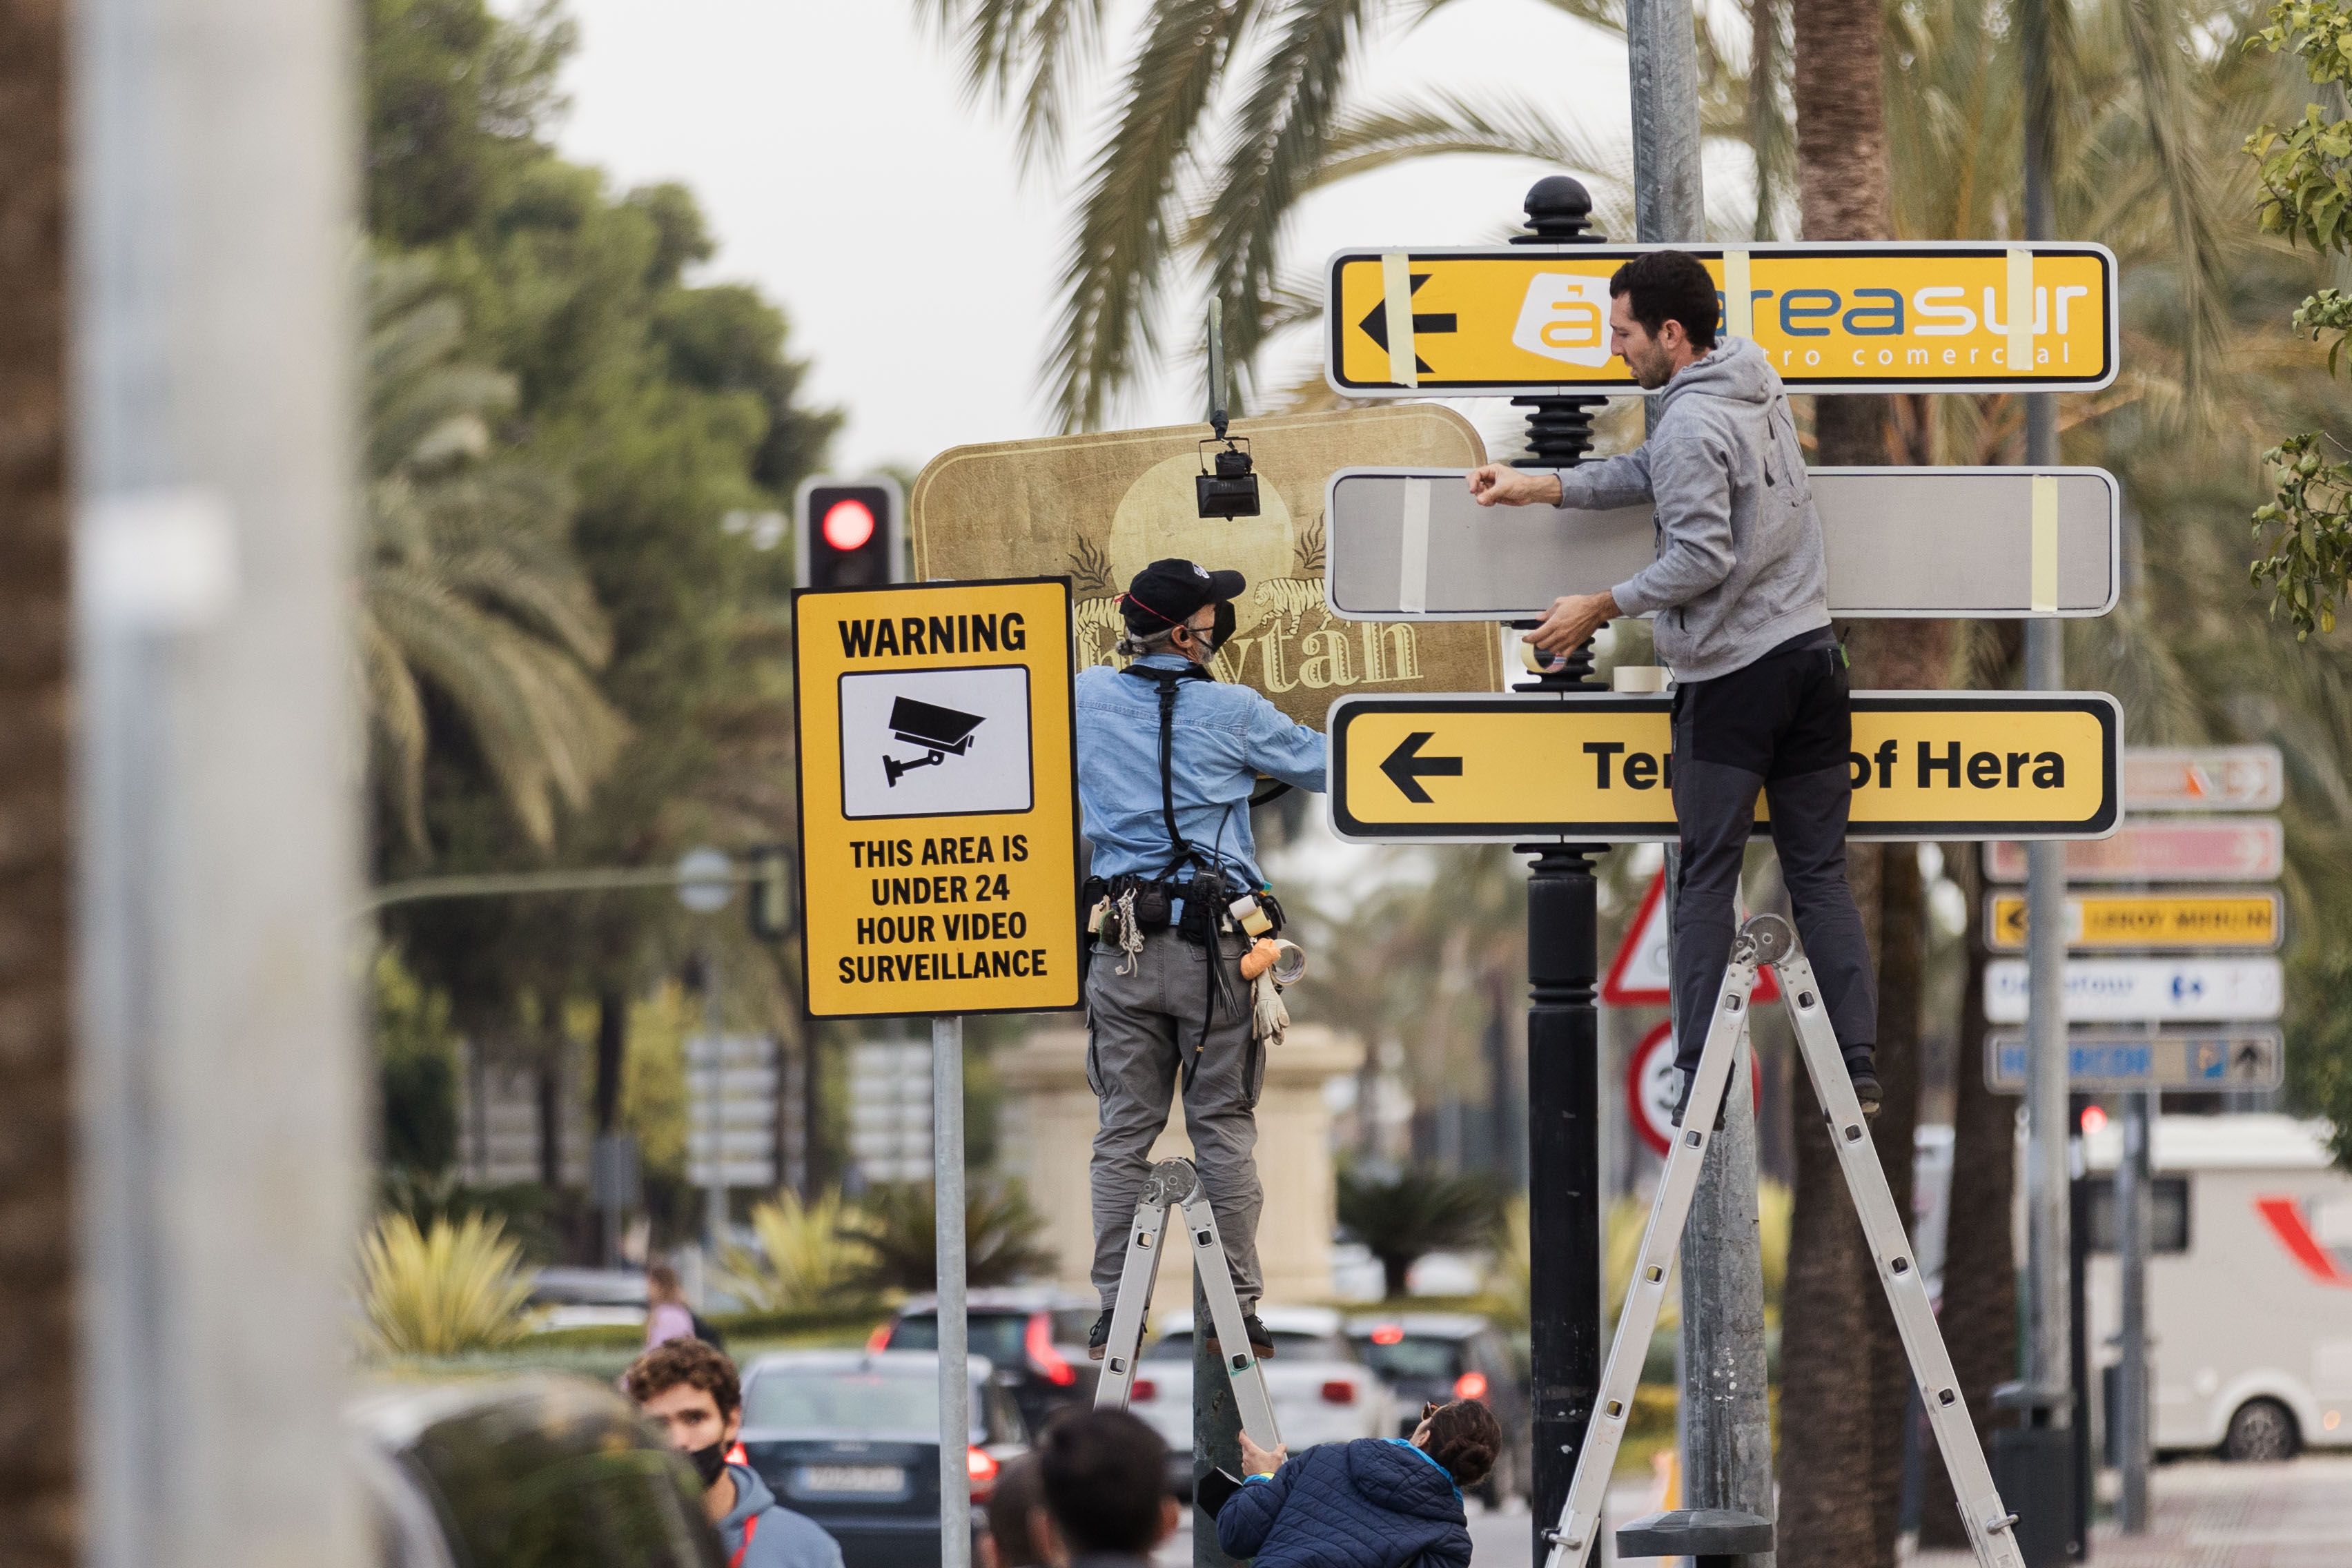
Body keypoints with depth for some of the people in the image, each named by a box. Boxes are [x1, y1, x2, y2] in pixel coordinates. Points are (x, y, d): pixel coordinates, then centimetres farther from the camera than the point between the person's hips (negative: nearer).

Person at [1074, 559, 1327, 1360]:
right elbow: (1322, 766, 8)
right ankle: (1237, 1306, 3)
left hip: (1120, 951, 2)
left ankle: (1114, 1308, 3)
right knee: (1224, 1128, 3)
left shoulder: (1088, 698, 2)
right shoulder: (1233, 712, -4)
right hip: (1213, 947, -2)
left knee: (1123, 1130, 6)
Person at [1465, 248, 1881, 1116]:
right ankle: (1856, 1067, 2)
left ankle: (1701, 1083, -2)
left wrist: (1602, 607, -11)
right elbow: (1658, 473, 18)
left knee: (1706, 877, -1)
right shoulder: (1756, 386, 11)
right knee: (1820, 870, 8)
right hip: (1811, 653, 8)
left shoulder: (1692, 423, -16)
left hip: (1732, 676, -8)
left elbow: (1702, 558, -20)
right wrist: (1541, 486, 15)